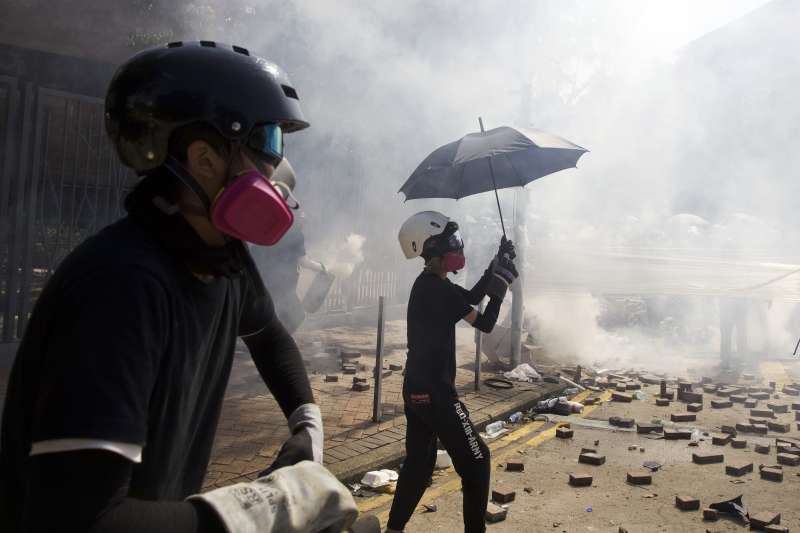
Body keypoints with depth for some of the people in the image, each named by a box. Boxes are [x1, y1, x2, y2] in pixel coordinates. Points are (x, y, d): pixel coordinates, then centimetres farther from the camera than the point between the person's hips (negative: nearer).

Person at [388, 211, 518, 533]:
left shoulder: (429, 284, 10)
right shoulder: (438, 289, -19)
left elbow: (471, 297, 19)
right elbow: (484, 323, -15)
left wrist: (496, 266, 11)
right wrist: (502, 281, -7)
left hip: (417, 388, 10)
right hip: (435, 391, -10)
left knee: (418, 463, 18)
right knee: (475, 461, 4)